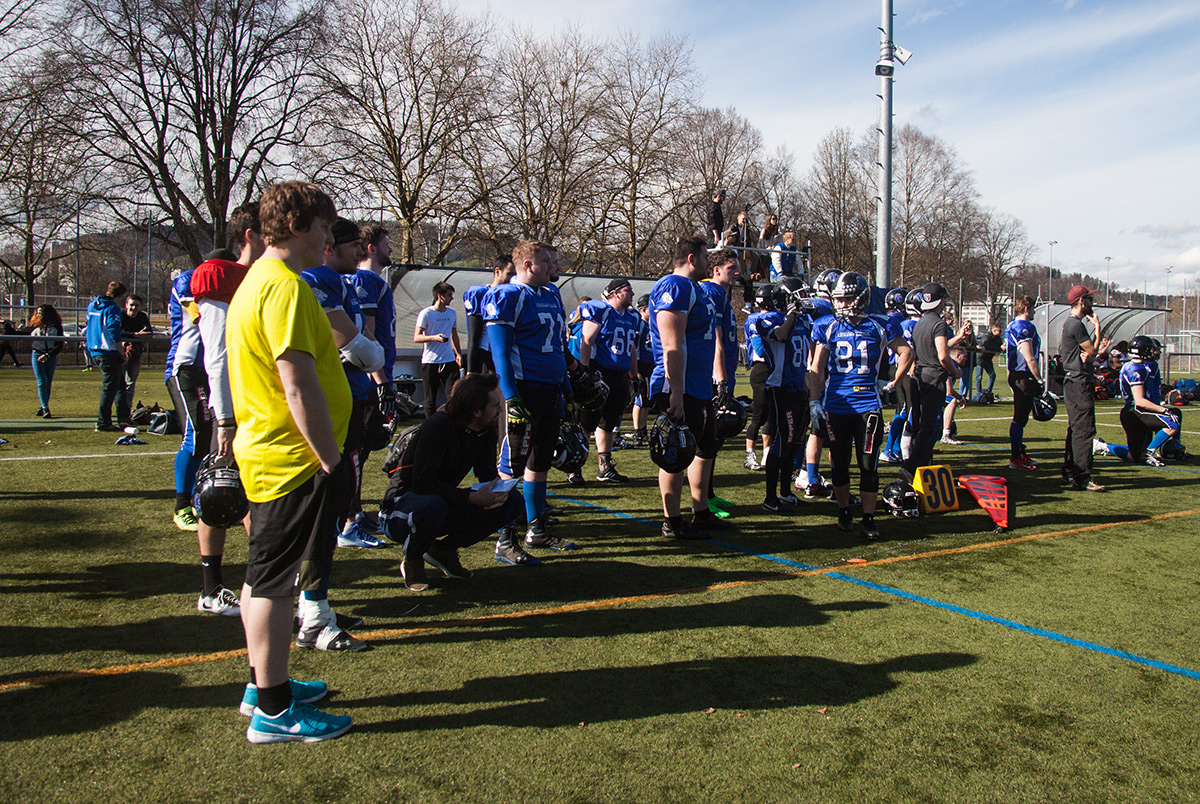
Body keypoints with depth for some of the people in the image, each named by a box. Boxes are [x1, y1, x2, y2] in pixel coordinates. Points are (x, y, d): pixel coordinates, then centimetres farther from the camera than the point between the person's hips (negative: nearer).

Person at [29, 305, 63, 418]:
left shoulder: (56, 327, 0)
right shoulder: (34, 326, 6)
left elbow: (59, 345, -4)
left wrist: (48, 355, -15)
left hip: (51, 356, 0)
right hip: (37, 356, 0)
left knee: (48, 383, 5)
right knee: (41, 382, -9)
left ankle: (43, 407, 17)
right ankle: (45, 408, -13)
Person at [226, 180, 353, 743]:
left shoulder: (259, 280, 16)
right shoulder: (286, 285, -18)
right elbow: (299, 386, -24)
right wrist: (333, 461, -19)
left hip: (265, 453, 11)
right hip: (293, 460, -11)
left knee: (266, 575, 18)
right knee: (276, 581, -2)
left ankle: (264, 684, 33)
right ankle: (273, 711, 10)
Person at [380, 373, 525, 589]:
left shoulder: (487, 431, -2)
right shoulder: (438, 427, -25)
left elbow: (488, 473, 7)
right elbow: (422, 483, -30)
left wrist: (498, 490, -17)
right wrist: (471, 497, -34)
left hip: (445, 502, 7)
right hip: (401, 510, -7)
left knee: (512, 501, -8)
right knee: (432, 506, -43)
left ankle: (444, 549, 4)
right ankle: (412, 560, -8)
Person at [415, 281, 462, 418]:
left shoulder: (452, 313, 12)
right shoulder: (426, 313, -4)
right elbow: (416, 337, -9)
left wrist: (459, 353, 22)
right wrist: (434, 337, -24)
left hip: (449, 360, 4)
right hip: (430, 361, -4)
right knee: (430, 399, 3)